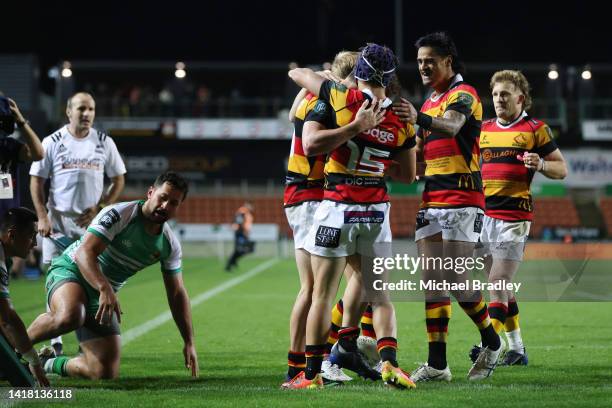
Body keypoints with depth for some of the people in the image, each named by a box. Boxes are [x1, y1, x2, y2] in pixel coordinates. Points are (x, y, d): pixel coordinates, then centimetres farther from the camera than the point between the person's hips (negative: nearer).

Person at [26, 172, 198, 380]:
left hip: (103, 297, 6)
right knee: (70, 316, -43)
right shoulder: (119, 214, -18)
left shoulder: (170, 245, 1)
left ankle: (51, 363, 23)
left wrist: (189, 342, 3)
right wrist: (105, 289, -44)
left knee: (106, 373, -6)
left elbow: (177, 294, 9)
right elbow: (85, 253, -28)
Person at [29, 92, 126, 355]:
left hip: (91, 221, 1)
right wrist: (42, 217, -8)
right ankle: (55, 341, 4)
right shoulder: (52, 142, 0)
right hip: (58, 221, -1)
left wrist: (99, 208, -3)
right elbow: (36, 180, 2)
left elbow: (118, 180, 10)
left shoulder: (104, 143, 5)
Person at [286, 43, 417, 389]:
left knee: (323, 294, 4)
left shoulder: (345, 98, -9)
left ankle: (312, 373, 6)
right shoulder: (402, 122, 1)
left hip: (338, 208, -3)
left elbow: (297, 73, 3)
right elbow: (408, 176, 11)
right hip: (376, 210, 3)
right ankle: (389, 361, -5)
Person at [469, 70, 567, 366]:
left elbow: (562, 169, 2)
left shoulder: (535, 129, -1)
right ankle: (516, 349, 15)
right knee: (500, 286, 8)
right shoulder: (485, 128, 14)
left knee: (497, 283, -13)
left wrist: (540, 165, -18)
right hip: (484, 214, 6)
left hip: (514, 216, -6)